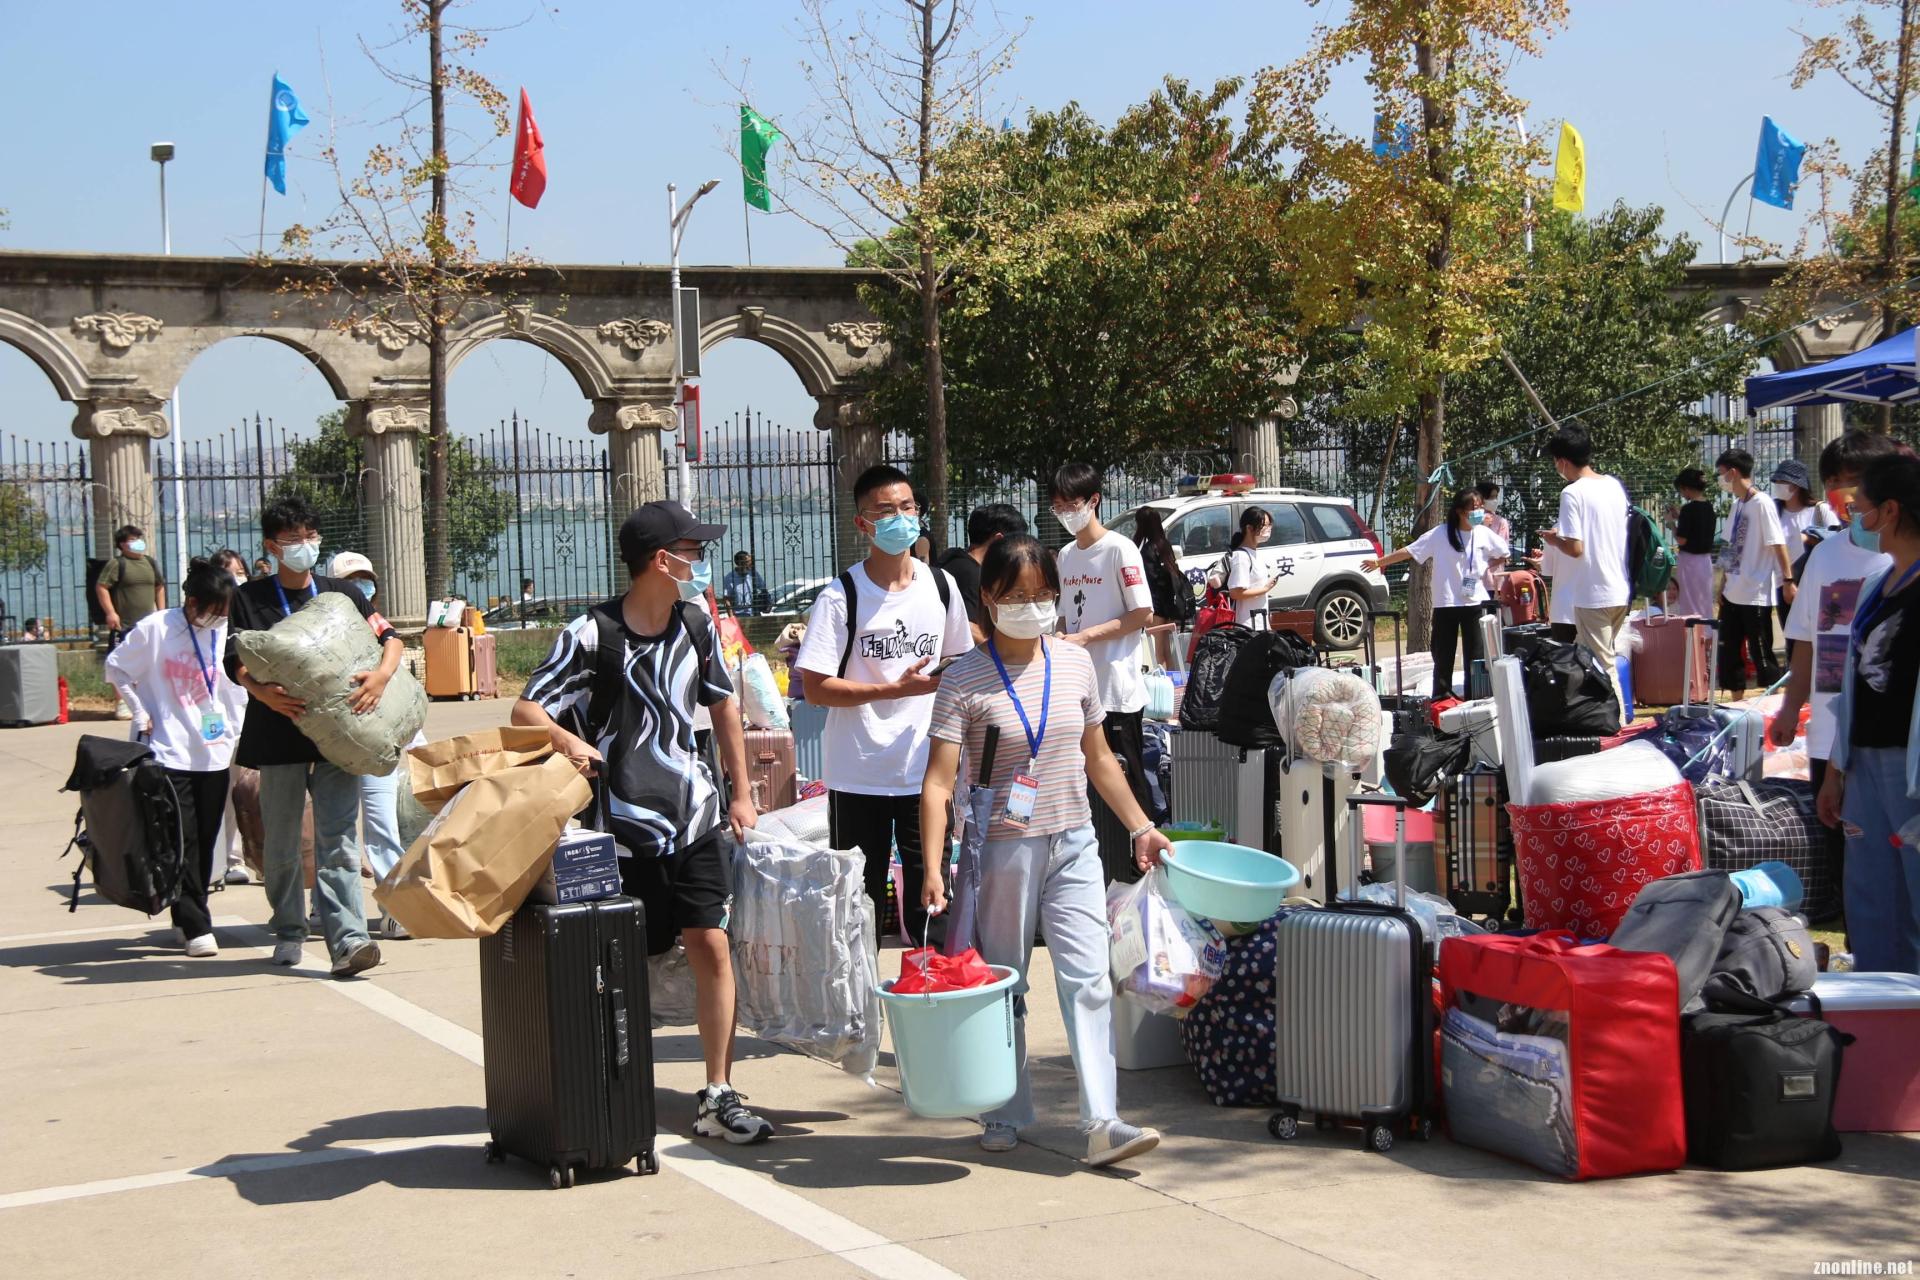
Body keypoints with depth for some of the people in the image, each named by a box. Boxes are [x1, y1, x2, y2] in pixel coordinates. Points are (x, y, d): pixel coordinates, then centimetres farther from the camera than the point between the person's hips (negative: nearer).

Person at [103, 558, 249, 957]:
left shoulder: (225, 633, 4)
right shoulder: (155, 629, -6)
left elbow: (236, 687, 14)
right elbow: (116, 669, 5)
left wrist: (235, 733, 9)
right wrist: (141, 715, -1)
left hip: (215, 753, 4)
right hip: (170, 752, -4)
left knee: (205, 841, 7)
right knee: (182, 842, -8)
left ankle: (189, 915, 20)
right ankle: (195, 927, -6)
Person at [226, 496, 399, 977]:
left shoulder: (342, 595, 12)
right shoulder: (250, 599, 7)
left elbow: (390, 636, 9)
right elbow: (234, 660, -1)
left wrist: (382, 674, -14)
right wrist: (262, 691, -22)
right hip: (279, 735, 0)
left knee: (338, 839, -9)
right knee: (281, 842, 9)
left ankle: (347, 939, -17)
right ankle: (289, 932, 25)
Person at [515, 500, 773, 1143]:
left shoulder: (697, 624, 6)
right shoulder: (591, 634, -10)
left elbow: (722, 704, 19)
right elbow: (526, 709, -11)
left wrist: (741, 793, 19)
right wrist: (567, 740, -32)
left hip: (696, 817, 4)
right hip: (622, 829, -4)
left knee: (712, 946, -2)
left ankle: (718, 1096, 6)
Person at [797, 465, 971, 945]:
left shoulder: (941, 586, 4)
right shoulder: (840, 597, -9)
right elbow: (816, 688, -12)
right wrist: (897, 689, -18)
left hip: (927, 769, 3)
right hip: (859, 775, -3)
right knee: (859, 901, 5)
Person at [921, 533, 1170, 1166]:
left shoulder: (1075, 664, 5)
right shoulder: (966, 681, -8)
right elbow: (938, 782, -12)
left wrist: (1140, 827, 14)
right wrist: (933, 867, -21)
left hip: (1073, 845, 3)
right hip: (1003, 848, -3)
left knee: (1088, 980, -7)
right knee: (1002, 988, 9)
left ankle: (1101, 1120, -9)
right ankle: (1006, 1113, 24)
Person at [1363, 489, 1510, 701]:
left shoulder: (1484, 534, 2)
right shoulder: (1440, 534, -7)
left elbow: (1504, 554, 19)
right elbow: (1409, 551, -6)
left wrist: (1489, 567, 4)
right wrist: (1379, 562, -8)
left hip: (1475, 602, 2)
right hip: (1446, 604, -2)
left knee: (1475, 652, 2)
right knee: (1443, 654, 1)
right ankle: (1441, 697, 8)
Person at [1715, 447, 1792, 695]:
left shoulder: (1762, 503, -13)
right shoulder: (1737, 504, 12)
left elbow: (1778, 544, -15)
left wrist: (1787, 580, -18)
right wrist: (1724, 582, 15)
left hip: (1756, 593, -9)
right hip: (1733, 593, 9)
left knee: (1760, 652, -4)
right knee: (1728, 651, 13)